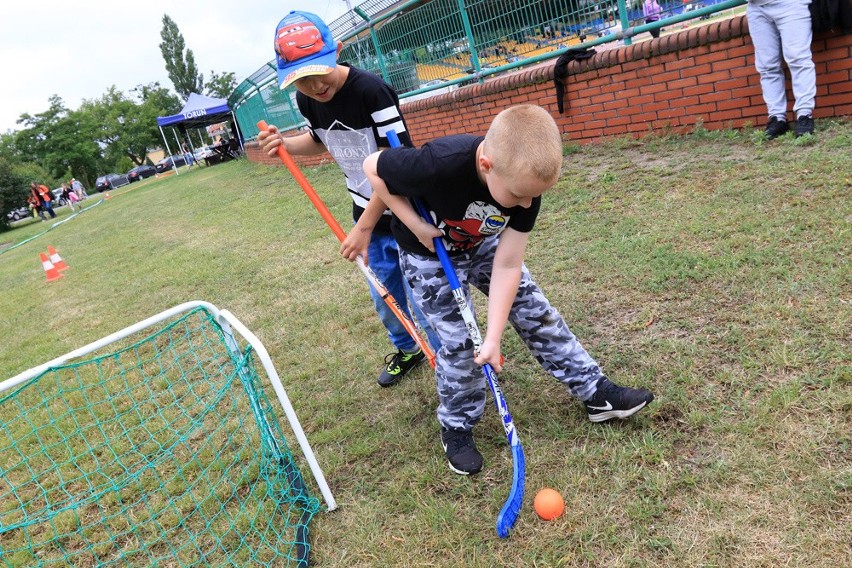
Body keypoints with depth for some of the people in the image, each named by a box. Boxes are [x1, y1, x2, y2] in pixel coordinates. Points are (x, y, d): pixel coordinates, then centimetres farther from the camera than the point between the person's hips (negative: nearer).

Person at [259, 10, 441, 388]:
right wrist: (284, 145, -3)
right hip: (368, 216, 7)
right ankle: (407, 350, 48)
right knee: (384, 300, 21)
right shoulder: (307, 99, -4)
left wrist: (364, 227, -26)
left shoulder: (371, 90, -26)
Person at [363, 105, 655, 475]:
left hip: (483, 244, 4)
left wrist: (493, 336, -25)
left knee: (536, 312, 3)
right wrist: (415, 226, -25)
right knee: (458, 342, -6)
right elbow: (373, 168, -22)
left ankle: (595, 392, 17)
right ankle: (456, 427, 18)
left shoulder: (525, 180, -26)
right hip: (428, 254, -4)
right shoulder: (438, 167, -41)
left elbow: (507, 266, -22)